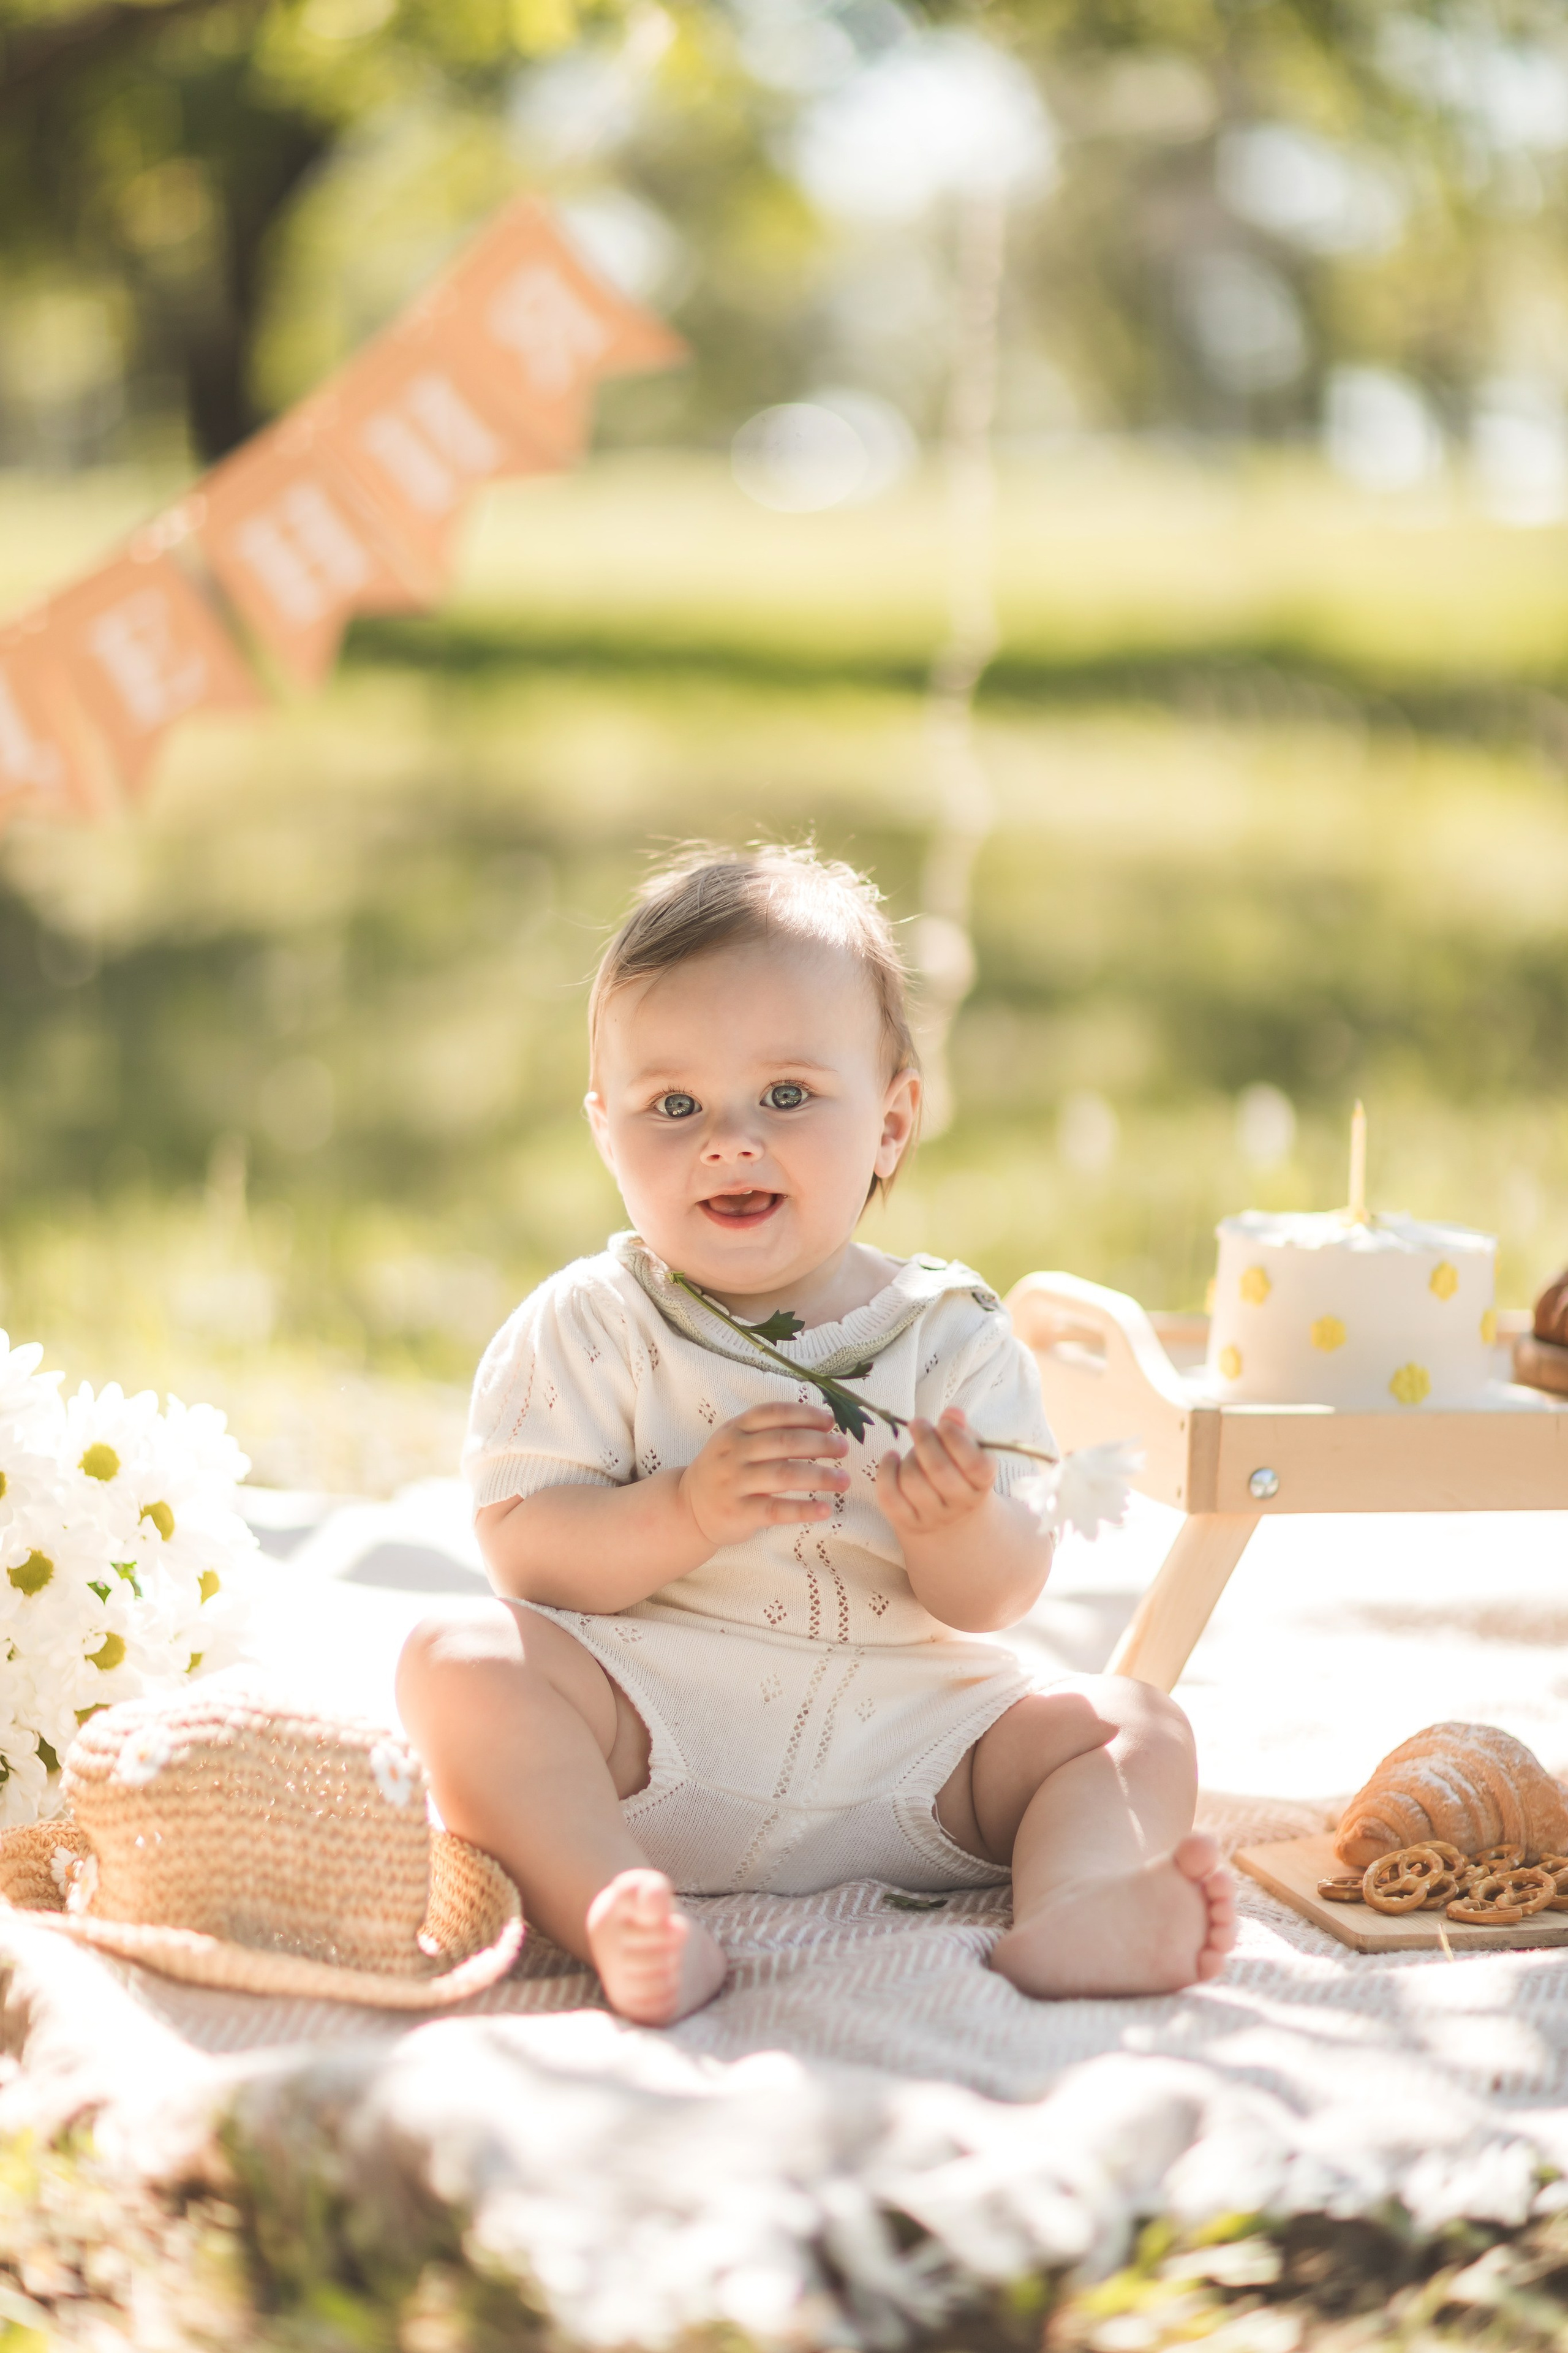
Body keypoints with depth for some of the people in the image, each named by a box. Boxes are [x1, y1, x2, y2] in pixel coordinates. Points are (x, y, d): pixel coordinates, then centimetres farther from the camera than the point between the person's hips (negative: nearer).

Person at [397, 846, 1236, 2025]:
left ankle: (1075, 1913, -42)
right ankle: (620, 1918, -45)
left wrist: (961, 1530, -24)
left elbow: (997, 1600, 0)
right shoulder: (590, 1326, 0)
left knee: (1137, 1727, -12)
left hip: (902, 1757, 2)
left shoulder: (954, 1335, 4)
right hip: (649, 1728, -2)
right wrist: (691, 1511, -25)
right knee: (461, 1657, -26)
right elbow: (528, 1554, -10)